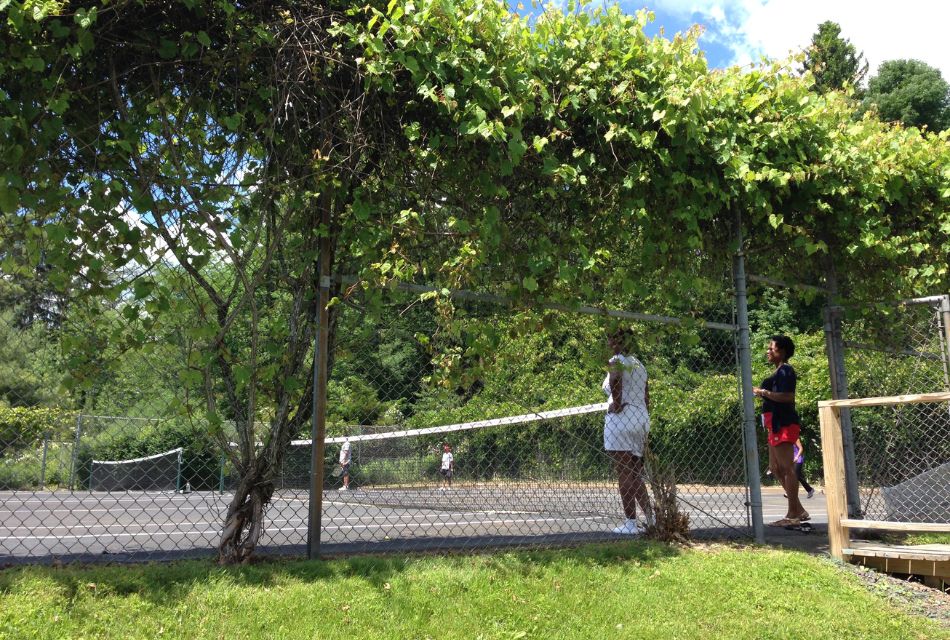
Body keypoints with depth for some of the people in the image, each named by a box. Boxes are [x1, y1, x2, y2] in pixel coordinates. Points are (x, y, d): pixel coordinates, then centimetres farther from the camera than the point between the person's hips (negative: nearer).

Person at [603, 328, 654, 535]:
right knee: (636, 474, 13)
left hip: (621, 418, -7)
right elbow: (647, 397, 17)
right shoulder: (639, 363, 17)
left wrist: (616, 405, -17)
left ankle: (631, 522, -4)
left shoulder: (616, 360, -4)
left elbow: (616, 378, -27)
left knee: (624, 473, -4)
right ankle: (650, 518, 8)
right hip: (642, 418, 8)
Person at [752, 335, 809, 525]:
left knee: (787, 468, -8)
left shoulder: (785, 370, -9)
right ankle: (799, 510, 18)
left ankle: (793, 515, -4)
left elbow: (787, 396, -22)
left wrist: (764, 392, -16)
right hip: (776, 424, 11)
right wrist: (761, 393, 15)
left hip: (784, 424, -11)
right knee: (775, 468, 13)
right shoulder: (778, 372, 21)